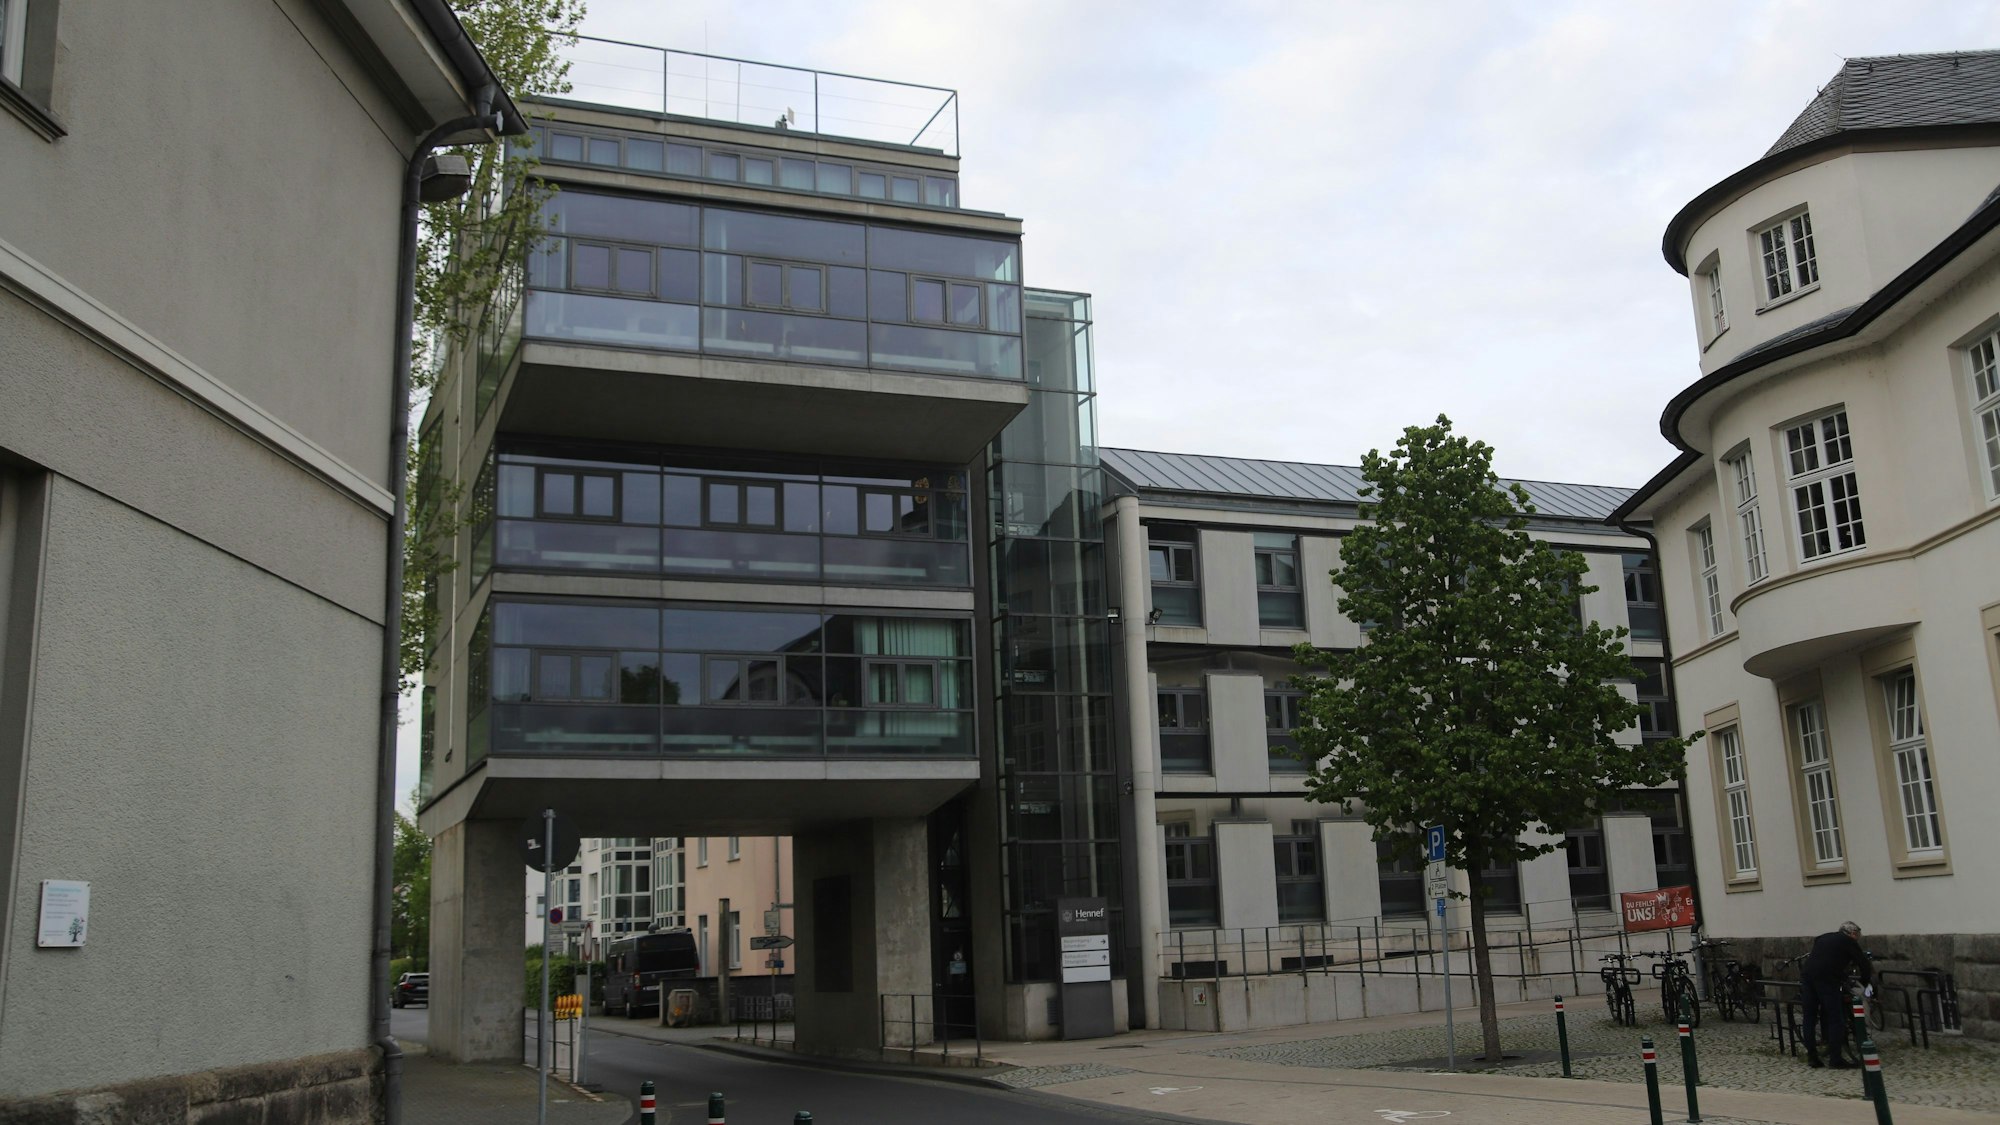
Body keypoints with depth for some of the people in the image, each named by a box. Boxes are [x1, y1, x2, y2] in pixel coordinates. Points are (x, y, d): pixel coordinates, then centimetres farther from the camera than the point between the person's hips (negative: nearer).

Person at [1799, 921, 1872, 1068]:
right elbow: (1864, 965, 10)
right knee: (1835, 1019, 3)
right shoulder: (1849, 942, 12)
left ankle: (1811, 1057, 14)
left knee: (1809, 1018, 12)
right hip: (1827, 978, -6)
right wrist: (1864, 981, 28)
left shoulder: (1822, 938, 29)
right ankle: (1835, 1058, 2)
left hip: (1806, 974, 6)